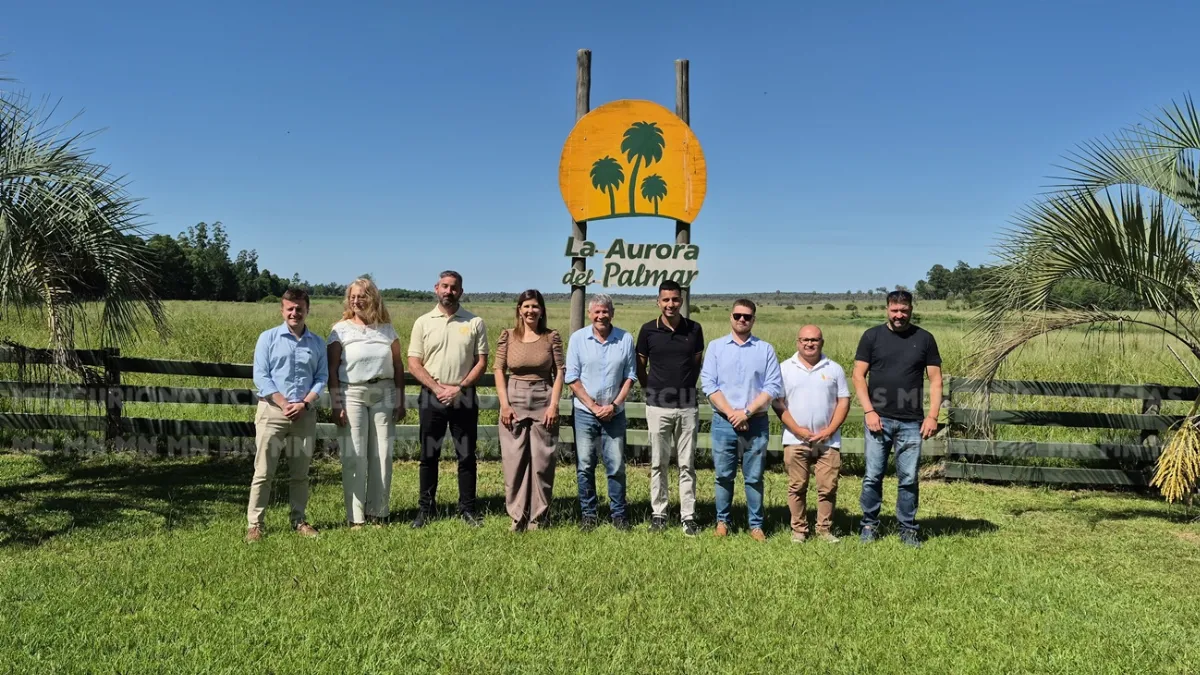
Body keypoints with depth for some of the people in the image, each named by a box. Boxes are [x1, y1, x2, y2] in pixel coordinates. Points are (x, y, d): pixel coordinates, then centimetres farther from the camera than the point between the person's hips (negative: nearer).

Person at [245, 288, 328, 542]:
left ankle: (298, 520, 18)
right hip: (272, 410, -2)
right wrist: (284, 404, -12)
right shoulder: (268, 338, 2)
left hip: (305, 414, 3)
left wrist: (304, 403, -10)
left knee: (300, 472, 9)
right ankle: (255, 523, 5)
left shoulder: (317, 343, 9)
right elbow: (260, 376, -4)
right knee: (263, 471, -1)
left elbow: (322, 377, 6)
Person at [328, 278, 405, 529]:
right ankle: (355, 516, 6)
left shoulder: (387, 329, 9)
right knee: (354, 456, -2)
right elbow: (332, 369, 0)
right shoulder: (341, 329, 3)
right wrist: (336, 405, -7)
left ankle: (378, 512, 13)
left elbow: (398, 366, 11)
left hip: (384, 394, 2)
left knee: (382, 455, 3)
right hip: (352, 394, -2)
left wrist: (401, 401, 6)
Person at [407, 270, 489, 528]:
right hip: (432, 397, 1)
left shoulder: (475, 323, 2)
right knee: (429, 456, 8)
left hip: (464, 398, 0)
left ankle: (467, 509, 15)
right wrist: (437, 388, -12)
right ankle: (425, 508, 18)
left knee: (466, 456, 5)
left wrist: (459, 387, -11)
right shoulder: (423, 322, 4)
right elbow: (414, 364, 0)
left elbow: (481, 361, 0)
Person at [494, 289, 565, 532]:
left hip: (543, 403, 0)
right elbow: (499, 370, 3)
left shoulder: (552, 337, 3)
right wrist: (504, 404, -5)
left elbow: (559, 372, 2)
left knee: (542, 461, 2)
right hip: (514, 400, 1)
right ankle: (518, 516, 13)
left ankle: (538, 517, 13)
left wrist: (553, 405, -6)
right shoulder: (508, 336, 4)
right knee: (514, 460, 2)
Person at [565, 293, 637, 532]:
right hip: (585, 412, 0)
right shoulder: (578, 338, -2)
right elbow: (572, 378, -2)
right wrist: (593, 406, -8)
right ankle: (588, 515, 15)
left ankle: (618, 514, 15)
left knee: (616, 466, 4)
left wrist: (614, 405, -7)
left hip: (614, 413, 1)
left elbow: (630, 376, 3)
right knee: (585, 467, 4)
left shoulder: (625, 339, 0)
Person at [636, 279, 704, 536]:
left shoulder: (694, 329, 2)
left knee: (687, 464, 4)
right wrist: (650, 390, 6)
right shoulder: (649, 330, -1)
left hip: (688, 406, 1)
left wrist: (688, 387, 9)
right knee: (658, 464, 7)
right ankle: (658, 514, 16)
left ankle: (688, 517, 10)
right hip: (658, 406, 0)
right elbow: (640, 366, 9)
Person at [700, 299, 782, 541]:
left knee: (754, 477, 4)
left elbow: (773, 386, -2)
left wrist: (746, 412, -11)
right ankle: (722, 521, 18)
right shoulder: (716, 346, 6)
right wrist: (731, 413, -11)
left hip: (756, 422, 0)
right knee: (724, 475, 6)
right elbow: (708, 384, -1)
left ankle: (756, 525, 13)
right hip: (724, 421, 0)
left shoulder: (766, 349, 5)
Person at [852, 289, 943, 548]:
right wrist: (868, 411, -7)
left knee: (909, 479, 4)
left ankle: (908, 529, 17)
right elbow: (859, 375, 2)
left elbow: (935, 380, 7)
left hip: (912, 422, 1)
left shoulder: (924, 338, 7)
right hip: (878, 419, -1)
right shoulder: (872, 336, 4)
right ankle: (869, 525, 16)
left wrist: (933, 415, -4)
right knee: (873, 476, 2)